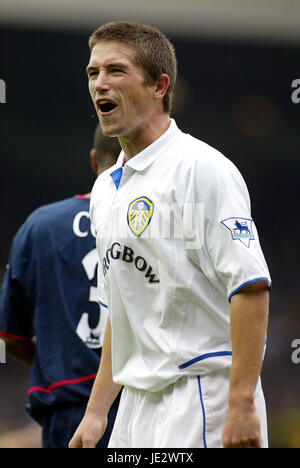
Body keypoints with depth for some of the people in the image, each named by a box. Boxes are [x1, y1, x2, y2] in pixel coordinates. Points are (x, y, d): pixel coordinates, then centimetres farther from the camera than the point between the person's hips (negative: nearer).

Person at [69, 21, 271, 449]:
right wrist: (96, 413, 19)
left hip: (202, 395, -8)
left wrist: (241, 405, -24)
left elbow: (251, 286, -18)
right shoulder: (106, 187, 16)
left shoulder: (201, 168, -11)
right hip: (136, 406, 8)